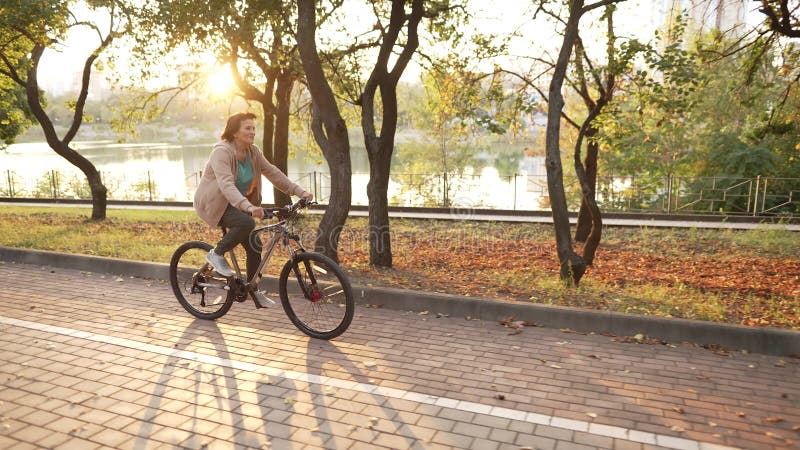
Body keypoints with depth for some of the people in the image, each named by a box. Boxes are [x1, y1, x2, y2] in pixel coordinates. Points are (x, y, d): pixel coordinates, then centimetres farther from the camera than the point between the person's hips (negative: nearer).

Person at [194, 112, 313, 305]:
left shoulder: (253, 152, -1)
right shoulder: (222, 151, -23)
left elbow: (273, 173, -1)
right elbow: (226, 184, -37)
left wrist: (300, 192, -11)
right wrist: (248, 206, -51)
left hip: (237, 204, 7)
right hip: (214, 203, -7)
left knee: (254, 246, -1)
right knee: (246, 223, -33)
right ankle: (216, 254, -11)